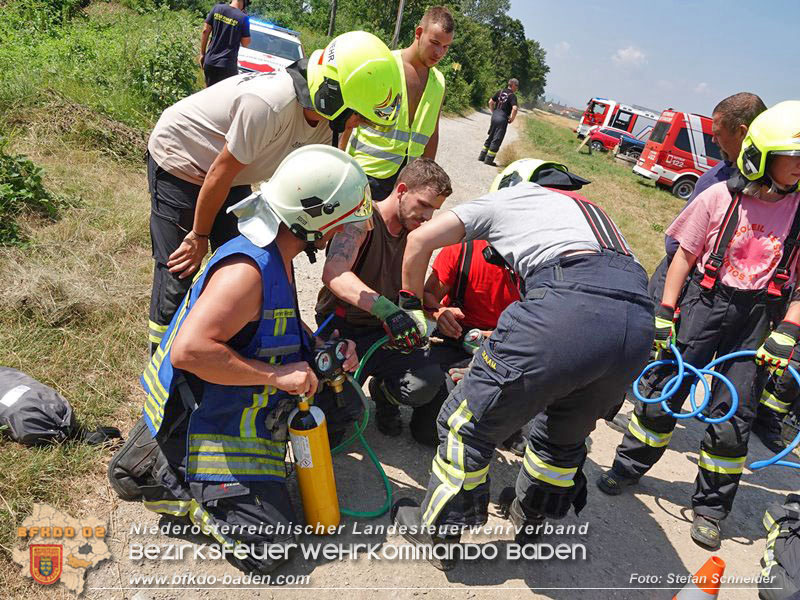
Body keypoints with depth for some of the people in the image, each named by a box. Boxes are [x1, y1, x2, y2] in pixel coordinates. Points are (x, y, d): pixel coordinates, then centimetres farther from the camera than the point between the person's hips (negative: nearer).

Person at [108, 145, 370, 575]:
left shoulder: (275, 257, 4)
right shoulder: (246, 270, -28)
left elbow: (285, 326, 19)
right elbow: (189, 351, -34)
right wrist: (275, 374, -28)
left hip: (233, 408, 10)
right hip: (204, 423, -9)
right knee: (268, 550, -11)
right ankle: (168, 480, 5)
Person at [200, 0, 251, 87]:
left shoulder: (217, 8, 3)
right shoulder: (243, 18, -10)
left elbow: (205, 31, 4)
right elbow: (245, 43, -4)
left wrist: (202, 54, 11)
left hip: (210, 61, 4)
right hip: (228, 64, -4)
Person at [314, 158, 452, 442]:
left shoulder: (416, 235, 7)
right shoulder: (363, 220, -16)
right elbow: (334, 274, -34)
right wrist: (385, 308, -47)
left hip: (381, 332, 5)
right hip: (339, 328, -5)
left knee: (428, 381, -23)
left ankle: (383, 392, 12)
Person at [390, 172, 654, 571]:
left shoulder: (502, 199, 24)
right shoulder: (591, 210, 40)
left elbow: (420, 240, 16)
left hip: (567, 307, -7)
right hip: (640, 323, 7)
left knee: (469, 425, 13)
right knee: (565, 434, 30)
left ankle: (438, 533, 29)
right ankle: (529, 517, 51)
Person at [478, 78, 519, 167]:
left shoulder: (500, 92, 12)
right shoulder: (512, 95, -9)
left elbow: (490, 102, 16)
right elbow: (514, 108, -21)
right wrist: (512, 119, -8)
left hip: (495, 116, 7)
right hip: (503, 118, -7)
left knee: (490, 137, 18)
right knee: (497, 140, 0)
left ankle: (482, 156, 23)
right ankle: (489, 159, 2)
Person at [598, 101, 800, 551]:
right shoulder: (720, 198, -7)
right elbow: (685, 256, -1)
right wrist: (665, 314, -3)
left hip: (759, 316, 1)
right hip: (705, 300, -1)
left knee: (732, 417, 4)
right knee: (663, 394, 4)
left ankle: (711, 507, 23)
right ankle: (629, 467, 27)